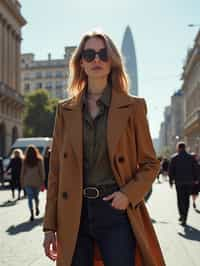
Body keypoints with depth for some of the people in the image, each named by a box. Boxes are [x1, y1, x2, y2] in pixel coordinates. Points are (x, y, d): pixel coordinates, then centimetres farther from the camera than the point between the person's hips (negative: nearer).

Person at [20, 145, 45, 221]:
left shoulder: (25, 161, -3)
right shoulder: (39, 160, -4)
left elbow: (22, 172, 1)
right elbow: (42, 172, -3)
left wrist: (22, 181, 10)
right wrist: (42, 181, 4)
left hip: (27, 182, 0)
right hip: (37, 181, 0)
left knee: (30, 198, 1)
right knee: (36, 196, 21)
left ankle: (32, 214, -9)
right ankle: (37, 208, 34)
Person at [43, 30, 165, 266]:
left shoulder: (132, 106, 2)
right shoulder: (66, 110, 8)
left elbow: (149, 163, 7)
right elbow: (56, 169, 7)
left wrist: (129, 194, -12)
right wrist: (50, 226, 3)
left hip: (116, 211, -2)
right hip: (74, 214, 2)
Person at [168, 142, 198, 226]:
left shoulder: (174, 157, -3)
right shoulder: (191, 157, 3)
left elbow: (171, 170, -3)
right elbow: (195, 169, 2)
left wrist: (171, 180, 4)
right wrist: (195, 179, 8)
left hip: (179, 181, -2)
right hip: (189, 181, 2)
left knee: (180, 199, 7)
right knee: (186, 199, 9)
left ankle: (182, 214, -15)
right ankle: (184, 219, 10)